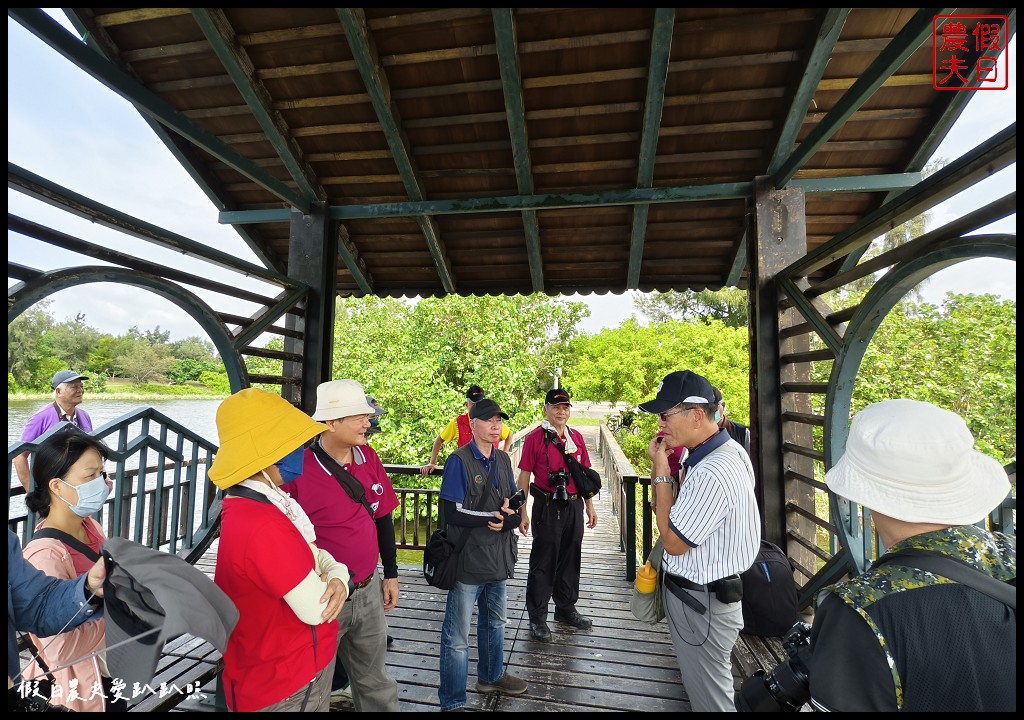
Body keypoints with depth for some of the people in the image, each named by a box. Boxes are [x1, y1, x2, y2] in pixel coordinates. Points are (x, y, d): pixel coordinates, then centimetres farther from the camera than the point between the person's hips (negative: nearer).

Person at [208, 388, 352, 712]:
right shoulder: (262, 526, -33)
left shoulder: (270, 503, -1)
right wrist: (330, 583, -7)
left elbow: (315, 555, 4)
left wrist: (338, 579, -16)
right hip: (286, 688, -9)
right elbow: (314, 609, -27)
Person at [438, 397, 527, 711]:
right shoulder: (459, 461, -16)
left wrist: (508, 518, -17)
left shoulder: (503, 459, 4)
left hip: (498, 555, 7)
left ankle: (492, 676, 49)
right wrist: (494, 517, -20)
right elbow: (452, 512, -21)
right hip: (468, 558, -7)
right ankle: (452, 701, 25)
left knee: (494, 621, 26)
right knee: (458, 635, 6)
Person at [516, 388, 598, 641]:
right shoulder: (535, 437, -10)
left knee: (570, 559, 18)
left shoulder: (576, 437, 6)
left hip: (574, 506, 6)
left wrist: (590, 506, 12)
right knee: (543, 562, 6)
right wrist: (522, 512, -11)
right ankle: (537, 617, 23)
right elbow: (524, 475, -8)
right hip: (547, 507, -5)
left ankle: (566, 608, 37)